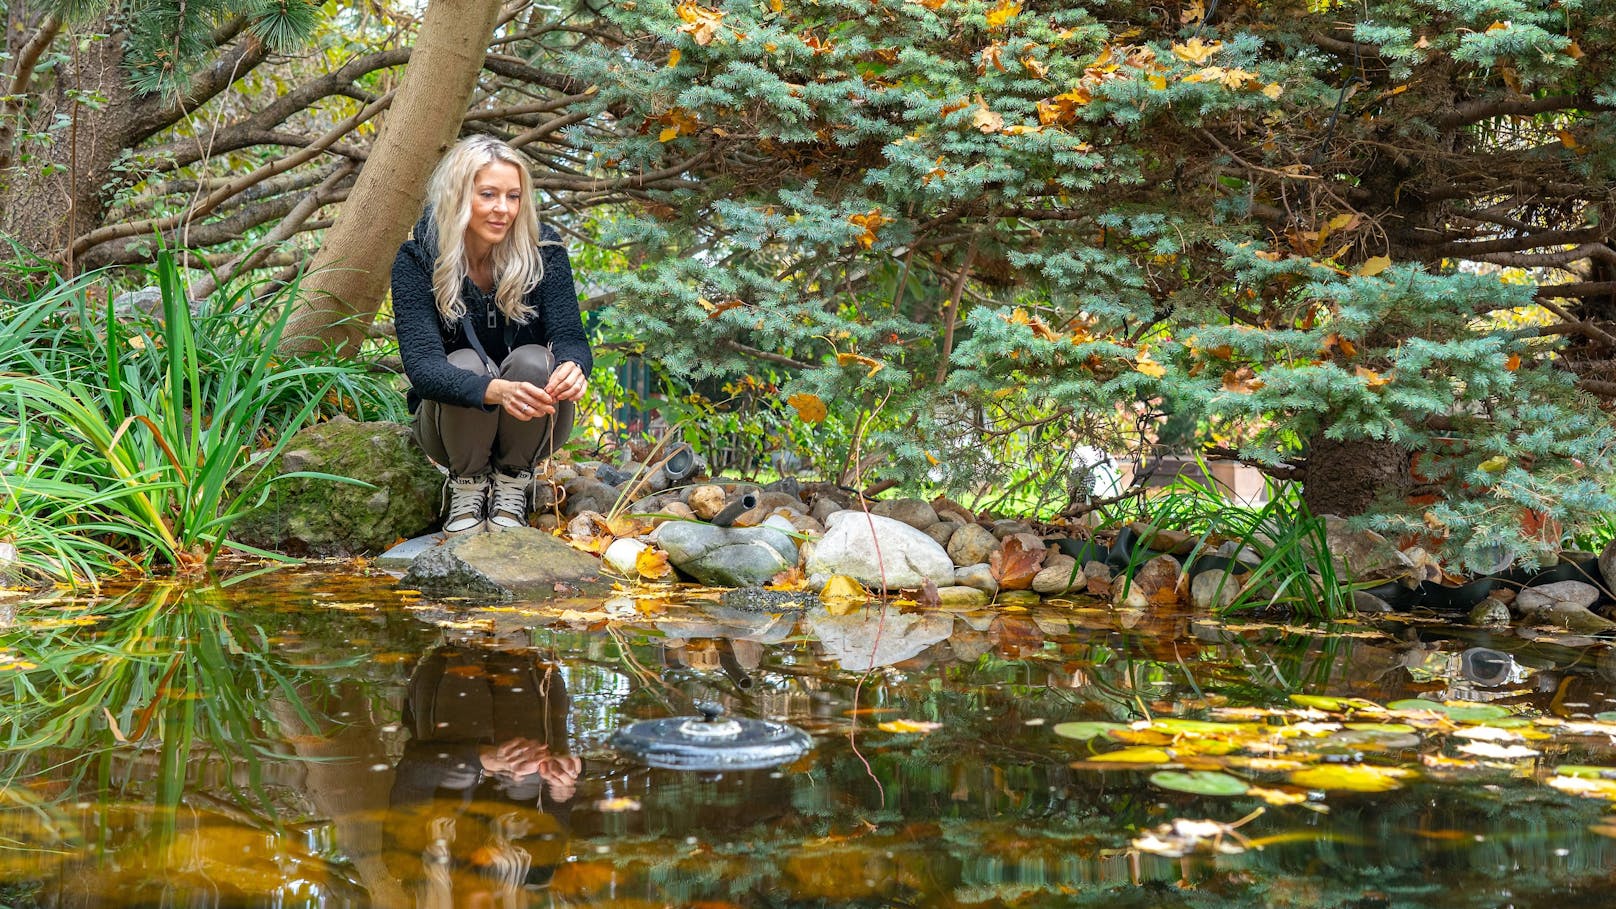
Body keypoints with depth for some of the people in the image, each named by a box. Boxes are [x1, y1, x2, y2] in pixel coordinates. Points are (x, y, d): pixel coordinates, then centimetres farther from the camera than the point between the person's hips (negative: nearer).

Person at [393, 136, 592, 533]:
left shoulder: (543, 249, -11)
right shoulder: (417, 260, -17)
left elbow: (570, 337, -19)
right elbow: (421, 364, -29)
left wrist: (573, 366, -46)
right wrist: (497, 391, -50)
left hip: (531, 427, 1)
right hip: (451, 422, -1)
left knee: (534, 360, -29)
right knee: (466, 363, -32)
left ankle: (511, 485, -8)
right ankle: (468, 487, -8)